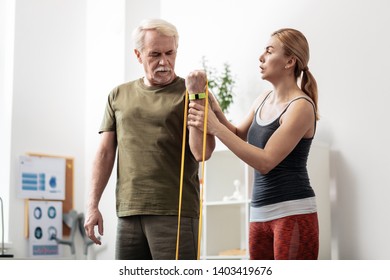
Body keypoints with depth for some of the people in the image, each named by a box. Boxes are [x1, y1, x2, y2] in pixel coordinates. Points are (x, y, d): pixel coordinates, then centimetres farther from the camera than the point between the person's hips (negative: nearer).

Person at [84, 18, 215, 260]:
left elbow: (202, 153, -9)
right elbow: (105, 152, 14)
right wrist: (93, 205, 7)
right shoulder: (119, 95, 14)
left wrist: (197, 96, -14)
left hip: (175, 213, -4)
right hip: (128, 213, 4)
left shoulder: (189, 94, 2)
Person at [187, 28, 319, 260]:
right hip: (260, 214, 8)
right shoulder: (263, 100, 11)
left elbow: (265, 162, -18)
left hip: (294, 214, -7)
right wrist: (216, 111, 2)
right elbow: (239, 136, 22)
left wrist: (215, 128, -19)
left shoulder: (301, 106, -12)